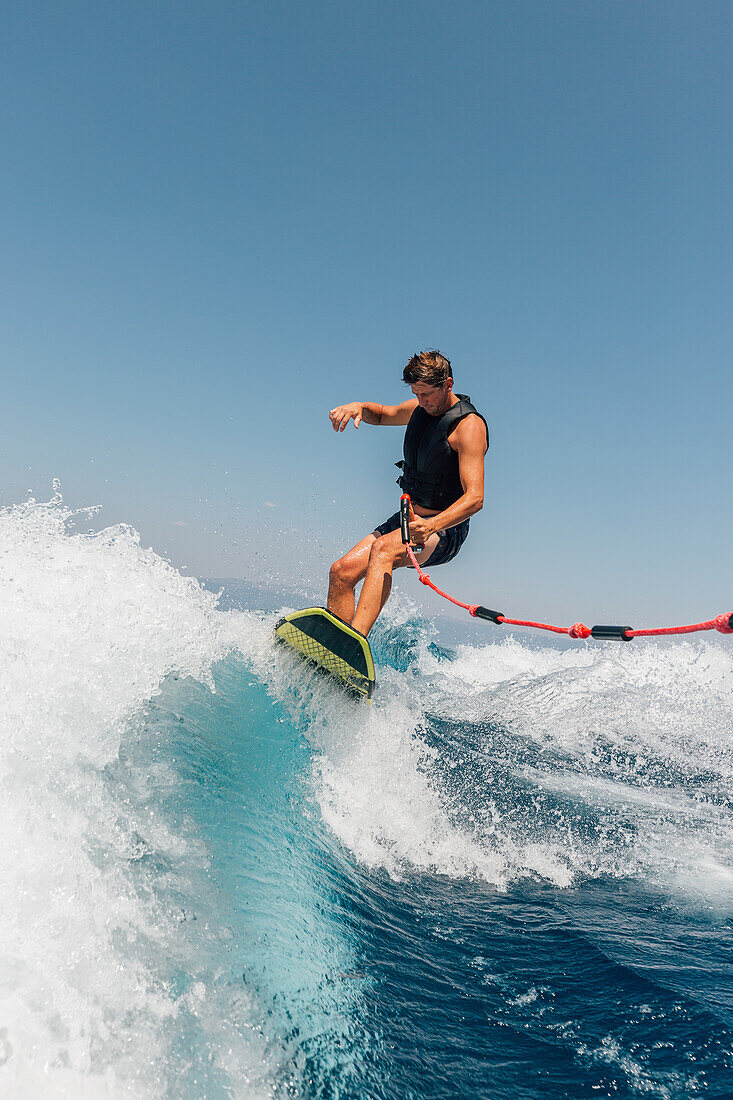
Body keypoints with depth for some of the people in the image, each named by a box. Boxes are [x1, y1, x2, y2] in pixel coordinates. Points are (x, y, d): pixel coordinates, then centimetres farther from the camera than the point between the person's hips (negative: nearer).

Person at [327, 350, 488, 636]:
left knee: (382, 548, -37)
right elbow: (382, 414, 29)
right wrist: (359, 407, 3)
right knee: (342, 571, -9)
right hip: (408, 519, 8)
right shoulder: (421, 408, 7)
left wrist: (432, 525, -45)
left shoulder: (468, 425, -17)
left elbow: (475, 498, -27)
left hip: (445, 530, -8)